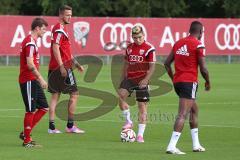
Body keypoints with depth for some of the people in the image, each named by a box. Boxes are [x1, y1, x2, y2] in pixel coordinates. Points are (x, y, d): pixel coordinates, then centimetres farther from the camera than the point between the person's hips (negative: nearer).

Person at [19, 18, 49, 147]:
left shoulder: (31, 41, 17)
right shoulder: (30, 43, -15)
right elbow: (30, 65, -23)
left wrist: (38, 79, 21)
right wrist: (40, 79, -21)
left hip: (33, 81, 10)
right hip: (28, 81, -10)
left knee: (44, 107, 9)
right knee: (31, 110, -4)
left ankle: (25, 133, 14)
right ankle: (27, 140, 3)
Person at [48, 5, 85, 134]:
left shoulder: (62, 29, 19)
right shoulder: (59, 29, -13)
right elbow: (55, 48, -22)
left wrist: (75, 63, 26)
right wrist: (61, 66, -26)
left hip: (54, 68, 10)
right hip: (62, 67, -10)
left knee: (55, 96, 8)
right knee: (74, 94, -2)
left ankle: (52, 127, 7)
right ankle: (70, 126, 1)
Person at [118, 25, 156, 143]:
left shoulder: (149, 48, -7)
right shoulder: (129, 48, 10)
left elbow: (152, 66, -8)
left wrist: (146, 80, -18)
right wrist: (122, 79, 15)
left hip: (142, 80, -4)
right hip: (130, 78, 4)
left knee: (142, 106, -1)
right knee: (121, 94, -19)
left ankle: (140, 134, 3)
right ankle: (128, 122, -3)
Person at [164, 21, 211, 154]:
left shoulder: (178, 43, 11)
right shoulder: (198, 45, -8)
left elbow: (167, 63, 13)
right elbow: (203, 68, -10)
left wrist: (173, 78, 22)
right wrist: (208, 82, 7)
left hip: (177, 81, 8)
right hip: (190, 82, -8)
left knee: (194, 110, 22)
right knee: (183, 114, -10)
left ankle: (196, 144, 27)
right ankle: (172, 146, -19)